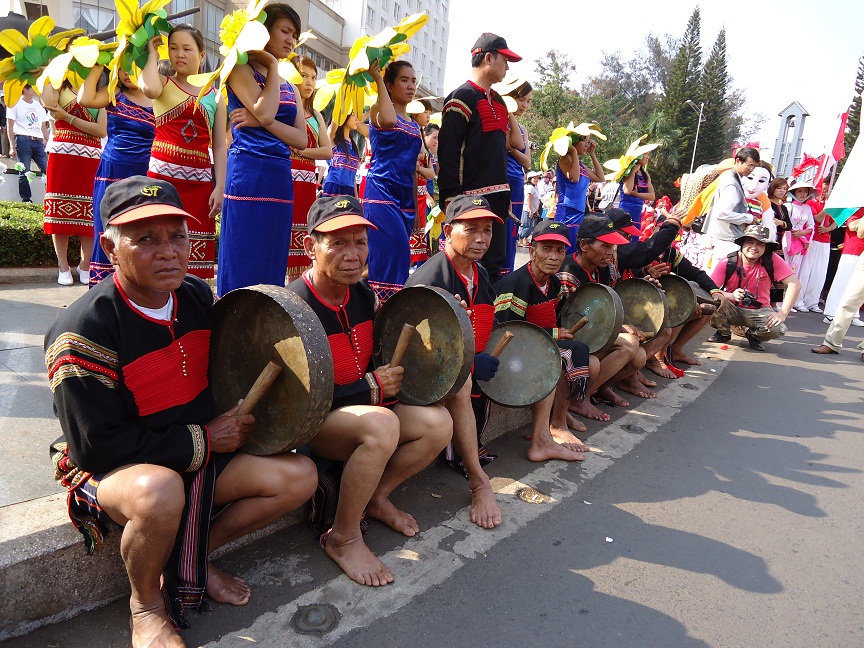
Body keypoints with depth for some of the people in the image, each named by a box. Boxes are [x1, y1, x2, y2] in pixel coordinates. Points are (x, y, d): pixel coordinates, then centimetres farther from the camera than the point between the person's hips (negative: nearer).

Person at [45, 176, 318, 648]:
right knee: (158, 492, -40)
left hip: (206, 450, 6)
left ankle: (195, 557, 10)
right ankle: (146, 603, -5)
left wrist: (237, 416, -2)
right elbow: (95, 447, -22)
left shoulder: (198, 295, -4)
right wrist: (202, 441, -19)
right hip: (111, 468, -6)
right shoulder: (82, 333, -23)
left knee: (299, 476, -8)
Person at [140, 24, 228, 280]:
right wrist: (153, 53, -2)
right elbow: (149, 89, -19)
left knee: (195, 250, 2)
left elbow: (220, 145, 7)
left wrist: (220, 187, -2)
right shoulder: (163, 84, 8)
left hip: (200, 181, 1)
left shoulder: (214, 95, 11)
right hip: (163, 175, -1)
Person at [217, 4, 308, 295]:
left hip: (280, 178, 7)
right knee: (243, 266, -6)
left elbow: (301, 139, 6)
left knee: (272, 265, 8)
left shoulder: (289, 87, 20)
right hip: (248, 175, -6)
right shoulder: (241, 69, 3)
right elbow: (265, 112, -15)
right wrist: (273, 66, -2)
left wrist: (260, 122, -8)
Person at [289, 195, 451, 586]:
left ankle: (375, 498, 12)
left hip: (364, 405, 7)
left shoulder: (363, 295, 1)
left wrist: (390, 375, -3)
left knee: (438, 422, -10)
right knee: (381, 424, -35)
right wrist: (371, 388, -20)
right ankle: (343, 538, -12)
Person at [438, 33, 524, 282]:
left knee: (495, 263, 11)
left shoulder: (498, 101, 20)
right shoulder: (462, 97, -6)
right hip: (472, 198, -8)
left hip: (497, 198, 8)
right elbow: (447, 153, -14)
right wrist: (452, 201, -19)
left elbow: (516, 145, 26)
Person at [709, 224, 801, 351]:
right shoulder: (727, 263, -14)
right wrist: (731, 296, -36)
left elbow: (795, 284, -14)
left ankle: (752, 334, 8)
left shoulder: (772, 260, -13)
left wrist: (782, 313, -22)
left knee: (778, 329, -31)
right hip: (733, 309, 0)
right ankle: (724, 332, 1)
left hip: (759, 310, 0)